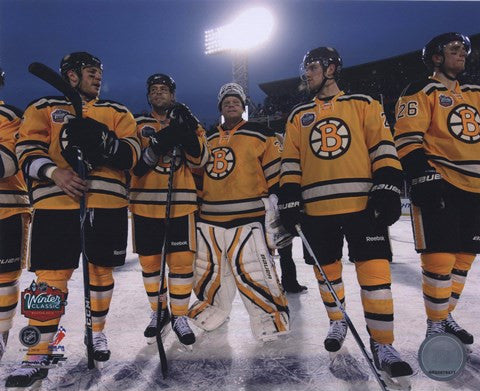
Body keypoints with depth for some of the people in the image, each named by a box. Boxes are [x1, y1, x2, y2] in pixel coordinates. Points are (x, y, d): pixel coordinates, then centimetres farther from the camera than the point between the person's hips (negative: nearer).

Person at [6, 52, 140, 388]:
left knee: (101, 270, 11)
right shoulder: (43, 108, 13)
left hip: (108, 203, 2)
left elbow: (132, 154, 1)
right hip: (55, 204, -1)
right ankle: (38, 357, 9)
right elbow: (28, 150, 1)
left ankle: (97, 333, 32)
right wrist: (55, 173, -19)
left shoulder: (117, 112, 15)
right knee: (51, 276, -3)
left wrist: (102, 141, -18)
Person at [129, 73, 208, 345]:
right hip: (145, 203, 1)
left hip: (180, 203, -1)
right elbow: (134, 164, -5)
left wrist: (188, 133, -18)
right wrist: (160, 143, -19)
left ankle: (180, 316, 17)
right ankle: (158, 311, 30)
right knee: (149, 260, 10)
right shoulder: (138, 125, 9)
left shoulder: (188, 123, 11)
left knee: (182, 260, -1)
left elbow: (199, 161, -3)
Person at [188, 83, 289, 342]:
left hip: (247, 220, -5)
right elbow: (198, 175, 25)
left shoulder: (261, 135, 2)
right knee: (209, 272, 15)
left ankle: (270, 320, 13)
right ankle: (211, 312, 37)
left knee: (253, 274, -7)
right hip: (209, 219, 5)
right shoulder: (207, 139, 18)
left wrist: (276, 213, -8)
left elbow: (275, 175, -2)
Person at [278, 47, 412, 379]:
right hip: (316, 209, 3)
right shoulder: (298, 116, 17)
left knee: (375, 271, -6)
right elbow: (290, 163, 12)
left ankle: (382, 344, 7)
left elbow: (383, 147, 2)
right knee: (327, 270, 10)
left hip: (362, 204, -2)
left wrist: (388, 190, -9)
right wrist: (289, 201, 2)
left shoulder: (363, 104, 10)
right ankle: (338, 322, 33)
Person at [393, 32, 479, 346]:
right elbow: (407, 138, -12)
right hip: (438, 187, -7)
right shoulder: (421, 93, -2)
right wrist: (423, 176, -22)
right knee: (440, 258, -9)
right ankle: (435, 326, 6)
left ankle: (446, 316, 27)